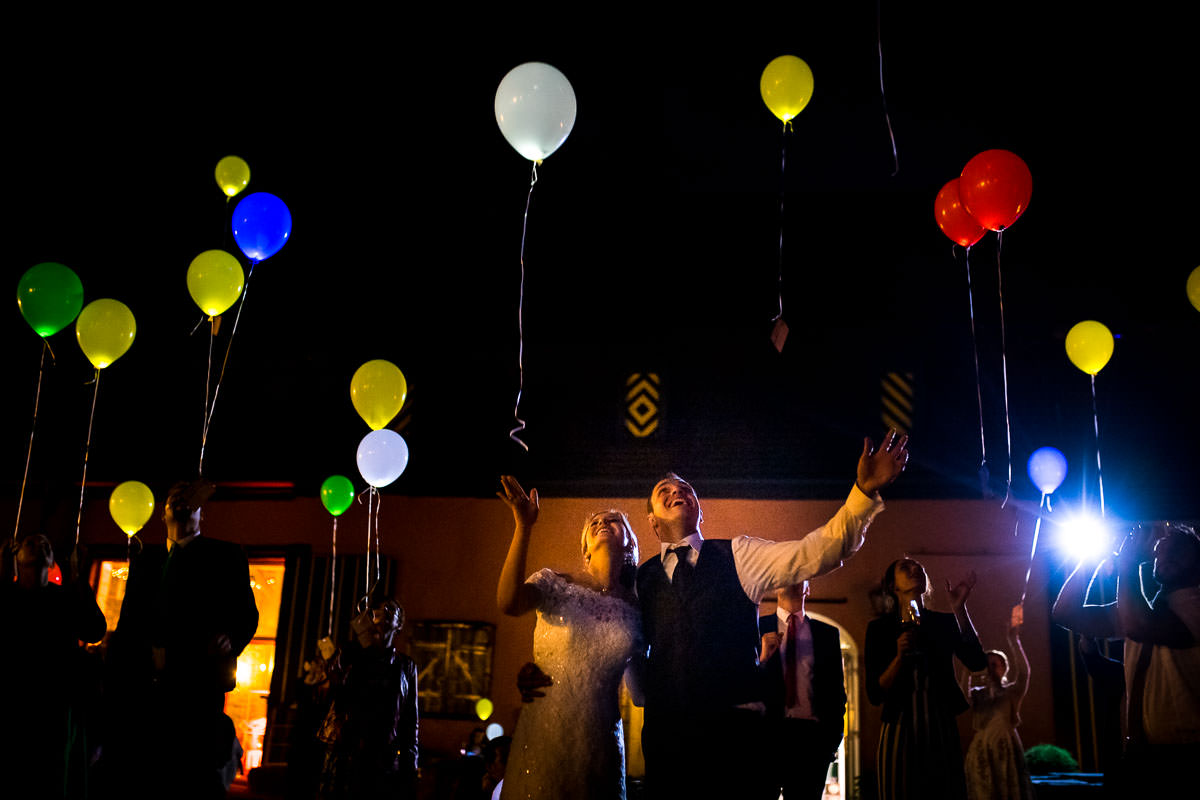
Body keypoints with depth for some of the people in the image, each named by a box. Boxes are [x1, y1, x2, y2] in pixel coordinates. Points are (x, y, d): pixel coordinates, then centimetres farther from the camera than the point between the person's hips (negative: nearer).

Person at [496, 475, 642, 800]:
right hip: (546, 733, -2)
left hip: (601, 739, 2)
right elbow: (508, 603, -22)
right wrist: (523, 528, -23)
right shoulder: (555, 583, 1)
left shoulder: (635, 606, 6)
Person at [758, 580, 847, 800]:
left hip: (811, 736, 1)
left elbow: (837, 689, 13)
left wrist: (833, 737, 6)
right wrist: (763, 657, -12)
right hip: (767, 733, -1)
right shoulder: (758, 629, 7)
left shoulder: (827, 633, 12)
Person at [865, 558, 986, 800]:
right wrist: (899, 657, -18)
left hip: (942, 732, 2)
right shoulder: (879, 628, 2)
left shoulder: (944, 623, 7)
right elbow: (875, 694, -3)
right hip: (900, 733, -2)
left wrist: (959, 609, -15)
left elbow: (977, 662, -11)